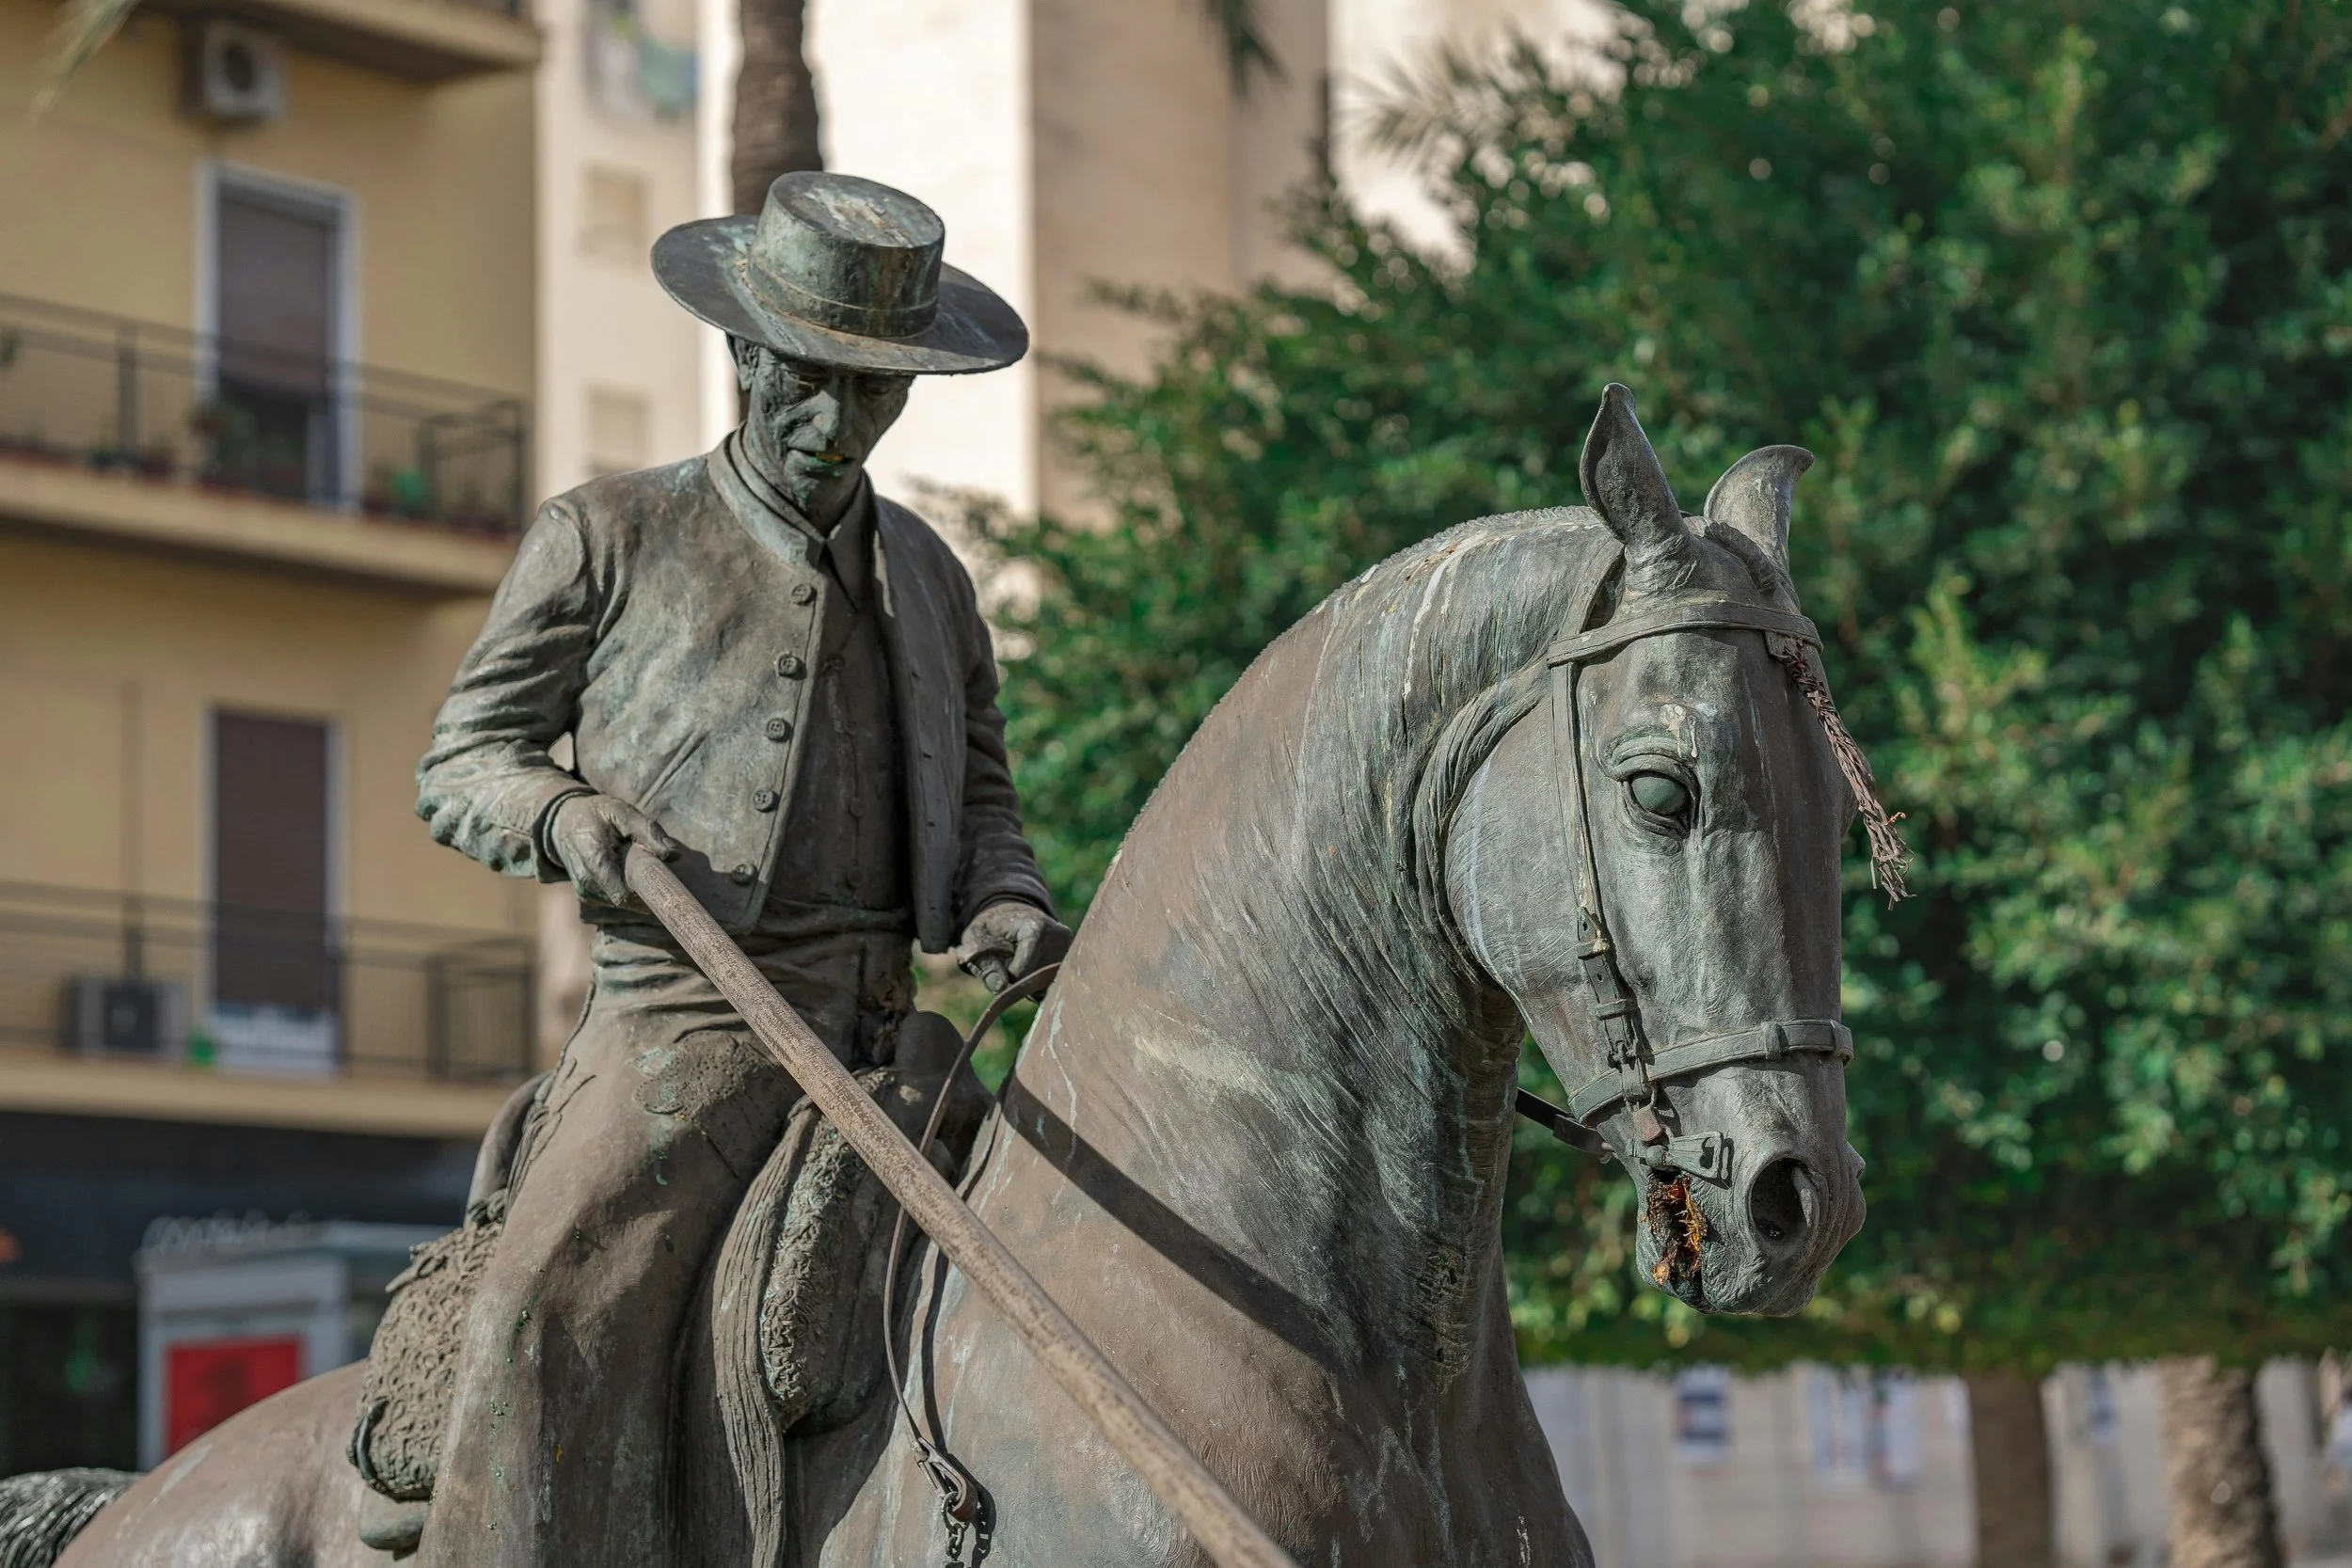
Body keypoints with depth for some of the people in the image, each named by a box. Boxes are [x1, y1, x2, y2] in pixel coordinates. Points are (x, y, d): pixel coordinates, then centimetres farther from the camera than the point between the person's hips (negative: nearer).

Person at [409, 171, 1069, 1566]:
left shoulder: (928, 575, 20)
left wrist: (1005, 901, 3)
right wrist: (564, 817, -13)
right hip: (684, 1013, -5)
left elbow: (979, 793, 26)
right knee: (563, 1319, -28)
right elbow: (459, 766, 11)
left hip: (882, 1034, 5)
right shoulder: (608, 538, 7)